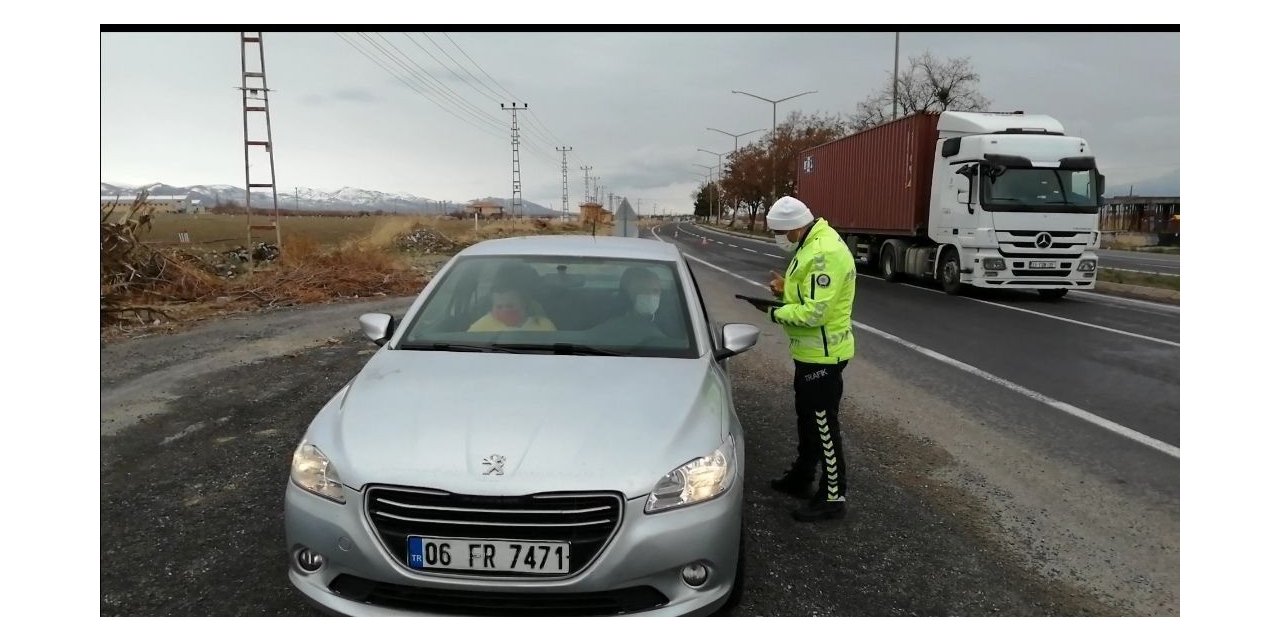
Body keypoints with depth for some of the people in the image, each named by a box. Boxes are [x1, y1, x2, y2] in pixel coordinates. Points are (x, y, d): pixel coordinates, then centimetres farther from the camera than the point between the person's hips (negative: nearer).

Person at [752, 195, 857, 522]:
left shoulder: (826, 252, -26)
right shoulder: (811, 244, 8)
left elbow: (813, 312, -29)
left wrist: (775, 312, -15)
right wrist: (787, 287, 0)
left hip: (823, 354, -11)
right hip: (809, 351, 11)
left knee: (824, 425, 0)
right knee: (806, 417, 22)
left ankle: (832, 497, 12)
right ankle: (801, 476, 39)